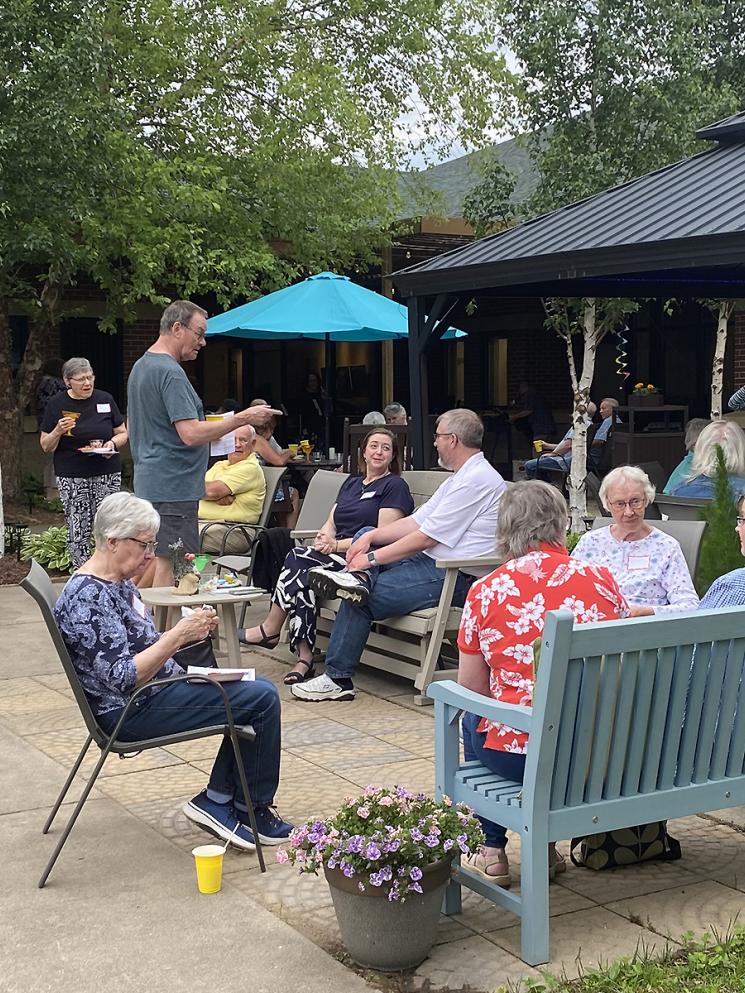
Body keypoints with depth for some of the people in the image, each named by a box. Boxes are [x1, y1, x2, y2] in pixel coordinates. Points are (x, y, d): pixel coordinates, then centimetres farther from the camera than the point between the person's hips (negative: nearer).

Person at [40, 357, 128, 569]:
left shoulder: (105, 400, 5)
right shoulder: (56, 404, 2)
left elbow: (122, 433, 12)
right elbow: (46, 446, 5)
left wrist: (112, 443, -9)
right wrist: (58, 432, -15)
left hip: (107, 475, 1)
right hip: (71, 477, -1)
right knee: (78, 531, -2)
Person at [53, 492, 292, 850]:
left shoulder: (118, 582, 10)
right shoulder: (87, 598, -22)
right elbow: (124, 678, -26)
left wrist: (190, 631, 2)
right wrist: (179, 634, -25)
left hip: (157, 689, 11)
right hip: (131, 713, -11)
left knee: (258, 693, 12)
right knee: (263, 699, -12)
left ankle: (218, 800, 8)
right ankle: (253, 807, 6)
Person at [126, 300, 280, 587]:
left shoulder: (141, 366, 15)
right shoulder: (170, 373, -17)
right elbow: (191, 434, -24)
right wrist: (242, 418, -18)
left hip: (149, 482, 10)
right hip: (173, 485, -10)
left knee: (160, 558, 18)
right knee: (171, 564, -6)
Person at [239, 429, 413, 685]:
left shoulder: (395, 486, 1)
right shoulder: (351, 483, 26)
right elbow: (331, 524, 19)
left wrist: (337, 545, -16)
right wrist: (324, 538, -6)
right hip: (337, 553, 7)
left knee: (297, 559, -25)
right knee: (303, 578, -26)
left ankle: (270, 630, -11)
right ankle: (304, 659, -29)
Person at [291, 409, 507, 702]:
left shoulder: (477, 480, -16)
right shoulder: (460, 477, 18)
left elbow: (426, 537, -19)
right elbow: (414, 522, 14)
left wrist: (372, 559, -13)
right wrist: (370, 538, 0)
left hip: (455, 578, -10)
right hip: (431, 561, 10)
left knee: (363, 599, -14)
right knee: (366, 533, 9)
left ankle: (338, 678, -4)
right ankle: (360, 578, -23)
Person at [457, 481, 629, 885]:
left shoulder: (486, 591, -6)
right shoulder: (602, 578, 1)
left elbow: (470, 689, 2)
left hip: (519, 756, -2)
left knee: (472, 719, 30)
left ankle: (491, 851, 29)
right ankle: (543, 846, 33)